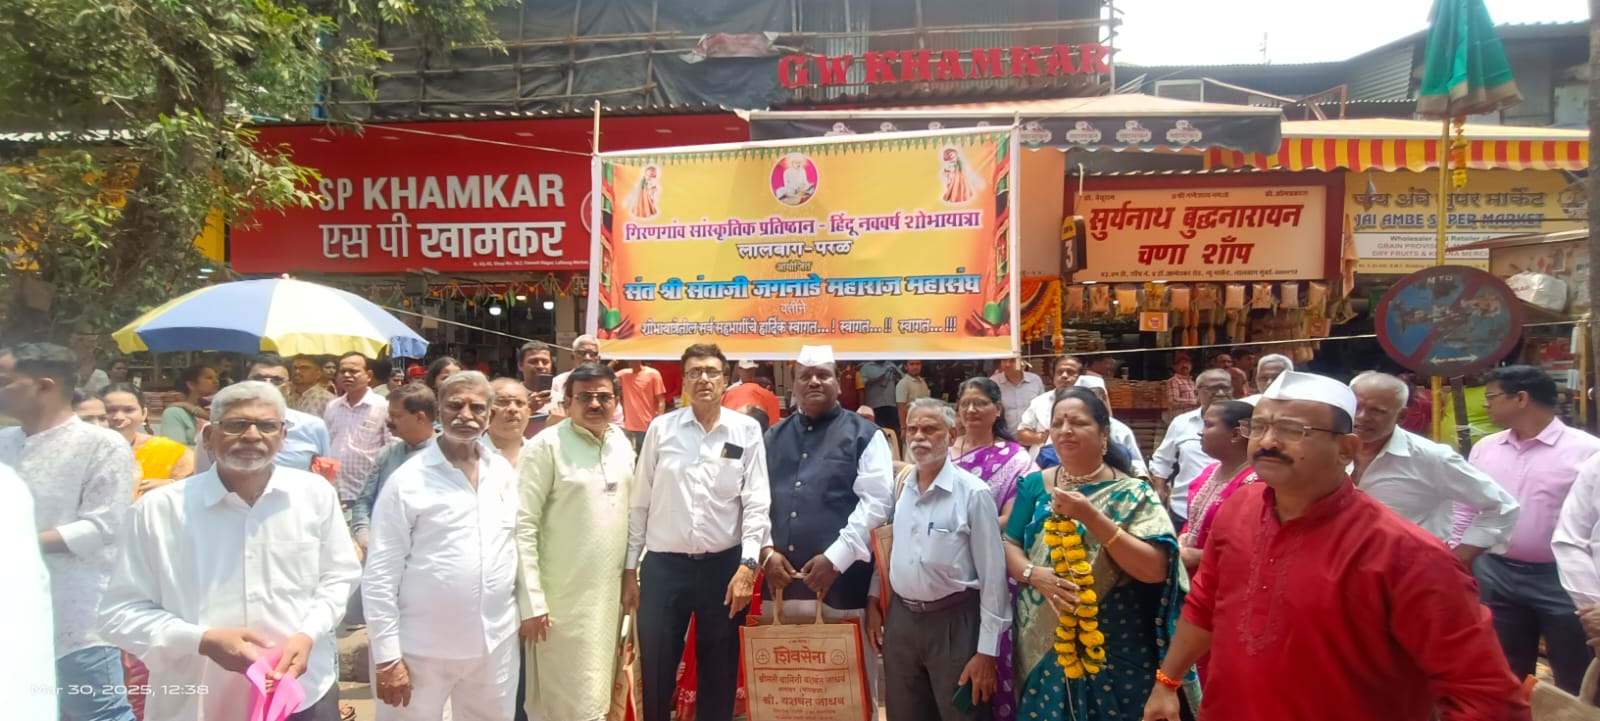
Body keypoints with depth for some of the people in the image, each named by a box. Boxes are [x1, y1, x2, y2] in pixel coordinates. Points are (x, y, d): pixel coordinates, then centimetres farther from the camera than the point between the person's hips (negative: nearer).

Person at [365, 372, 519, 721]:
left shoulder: (504, 473, 3)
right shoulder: (407, 480, -10)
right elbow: (379, 576, -10)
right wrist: (388, 656, -12)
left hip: (495, 643, 4)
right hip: (423, 650, -4)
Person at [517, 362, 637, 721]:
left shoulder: (623, 444, 7)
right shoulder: (546, 446, -11)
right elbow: (523, 527, -13)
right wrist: (531, 601, -16)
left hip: (610, 593, 6)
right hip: (563, 597, -6)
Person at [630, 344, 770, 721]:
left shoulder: (746, 430, 0)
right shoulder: (660, 428, 2)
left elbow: (757, 503, -2)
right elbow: (639, 503, 5)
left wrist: (747, 564, -11)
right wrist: (629, 568, 4)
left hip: (723, 565, 0)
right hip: (663, 566, 1)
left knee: (720, 674, 12)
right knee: (656, 675, 8)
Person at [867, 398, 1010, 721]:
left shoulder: (973, 493, -13)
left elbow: (992, 575, -12)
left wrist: (987, 650, -12)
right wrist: (873, 601, 11)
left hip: (953, 623, -5)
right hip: (900, 619, 5)